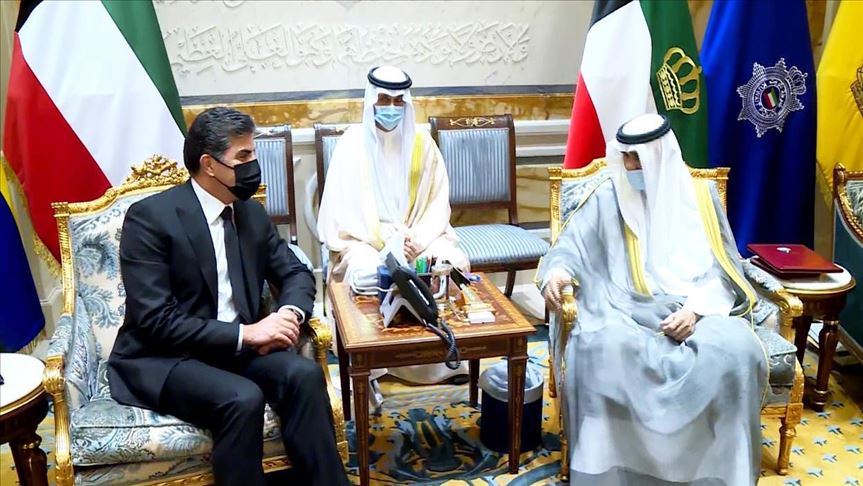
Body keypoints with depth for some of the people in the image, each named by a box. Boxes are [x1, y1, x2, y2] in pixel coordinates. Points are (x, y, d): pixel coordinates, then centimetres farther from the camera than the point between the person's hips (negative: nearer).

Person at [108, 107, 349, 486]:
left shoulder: (252, 213, 6)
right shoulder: (149, 217, -13)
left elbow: (295, 273, 13)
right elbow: (155, 321, -18)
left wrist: (290, 313, -11)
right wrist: (244, 333, -24)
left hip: (237, 346, 5)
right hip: (162, 358, -5)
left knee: (304, 374, -23)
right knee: (243, 398, -32)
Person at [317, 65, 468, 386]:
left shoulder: (422, 143, 1)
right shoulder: (352, 144, -7)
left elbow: (437, 202, 0)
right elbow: (345, 209, -10)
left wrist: (418, 239, -17)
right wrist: (385, 238, -21)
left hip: (418, 237, 3)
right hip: (363, 239, -2)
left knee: (453, 264, -24)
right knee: (368, 272, -34)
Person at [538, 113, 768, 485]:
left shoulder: (699, 196, 9)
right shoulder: (607, 199, 7)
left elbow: (721, 271, 5)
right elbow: (570, 247, 3)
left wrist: (695, 309, -14)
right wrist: (556, 272, -22)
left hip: (696, 309, 1)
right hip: (626, 312, -1)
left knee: (735, 352, -30)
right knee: (602, 350, -35)